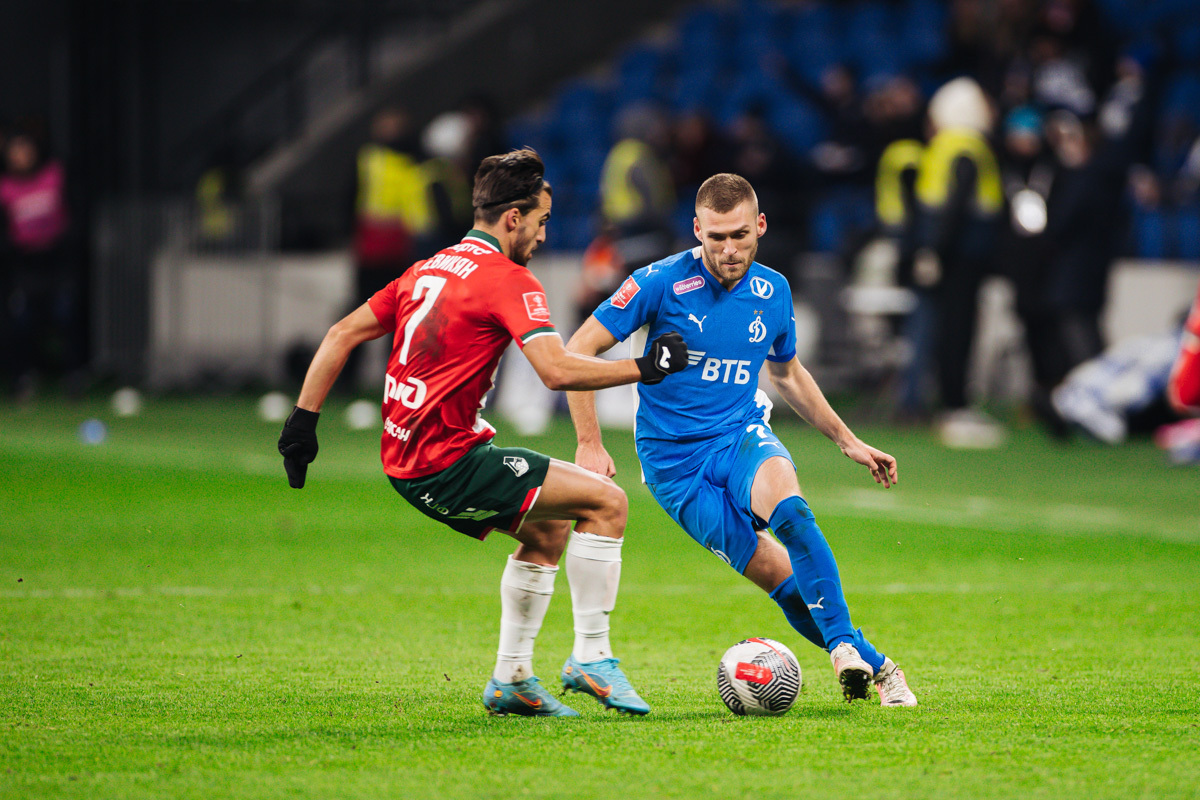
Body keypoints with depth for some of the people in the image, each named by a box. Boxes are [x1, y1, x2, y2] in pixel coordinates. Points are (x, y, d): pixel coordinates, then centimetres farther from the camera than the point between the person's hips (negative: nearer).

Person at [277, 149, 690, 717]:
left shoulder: (429, 270, 16)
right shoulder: (507, 279, -11)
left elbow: (342, 334, 17)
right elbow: (557, 371, -24)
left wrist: (304, 418, 17)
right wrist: (644, 368, -13)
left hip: (405, 458, 10)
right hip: (446, 463, -10)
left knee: (548, 529, 25)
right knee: (606, 502, -8)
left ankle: (510, 680, 26)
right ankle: (590, 658, -3)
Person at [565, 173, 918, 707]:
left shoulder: (772, 292, 3)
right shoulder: (661, 283, -11)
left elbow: (787, 373, 23)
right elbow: (578, 351, -7)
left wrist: (848, 441, 22)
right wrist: (589, 444, -13)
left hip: (742, 437, 2)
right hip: (674, 458, -2)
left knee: (787, 506, -33)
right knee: (781, 577, -13)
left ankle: (844, 644, -28)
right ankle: (872, 664, 3)